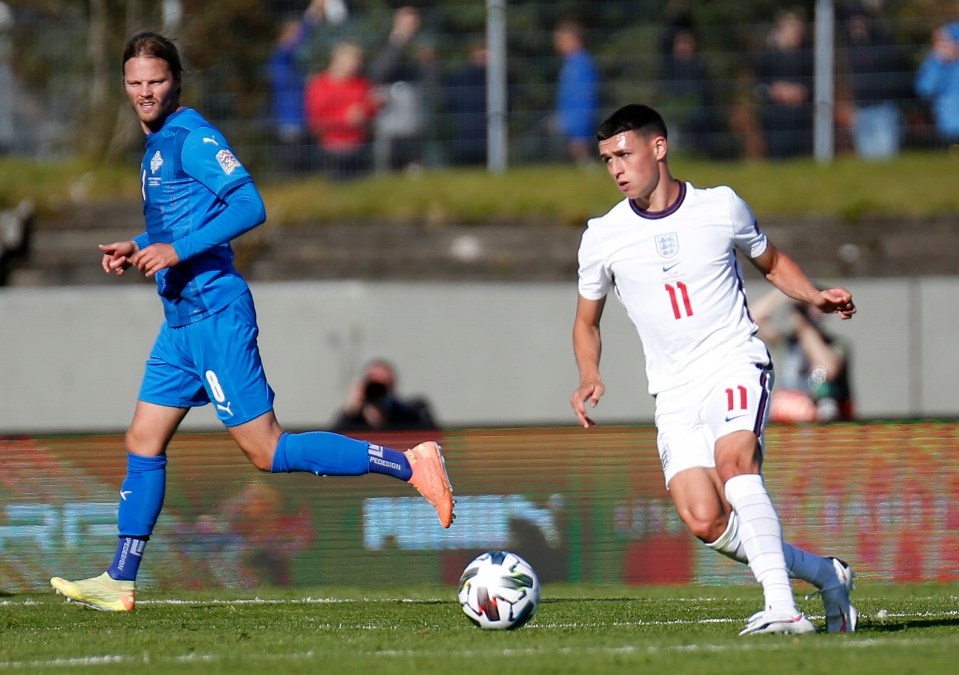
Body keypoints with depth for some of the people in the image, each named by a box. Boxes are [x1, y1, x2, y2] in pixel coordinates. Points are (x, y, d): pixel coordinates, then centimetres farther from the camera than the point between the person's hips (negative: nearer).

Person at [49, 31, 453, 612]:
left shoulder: (192, 138, -11)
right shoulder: (158, 144, 18)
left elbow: (249, 205, -20)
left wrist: (179, 250, -23)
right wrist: (138, 249, 15)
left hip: (215, 315, -10)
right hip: (182, 319, 10)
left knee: (267, 451, -11)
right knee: (143, 444, 8)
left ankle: (409, 465, -9)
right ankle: (120, 582, 11)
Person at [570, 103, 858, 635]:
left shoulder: (721, 208, 2)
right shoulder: (602, 238, 4)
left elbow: (771, 263, 20)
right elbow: (587, 321, 17)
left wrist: (816, 298, 1)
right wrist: (589, 377, -2)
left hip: (736, 363, -2)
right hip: (674, 391, 2)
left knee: (733, 459, -33)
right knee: (705, 521, -15)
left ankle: (782, 606, -36)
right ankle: (825, 575, 6)